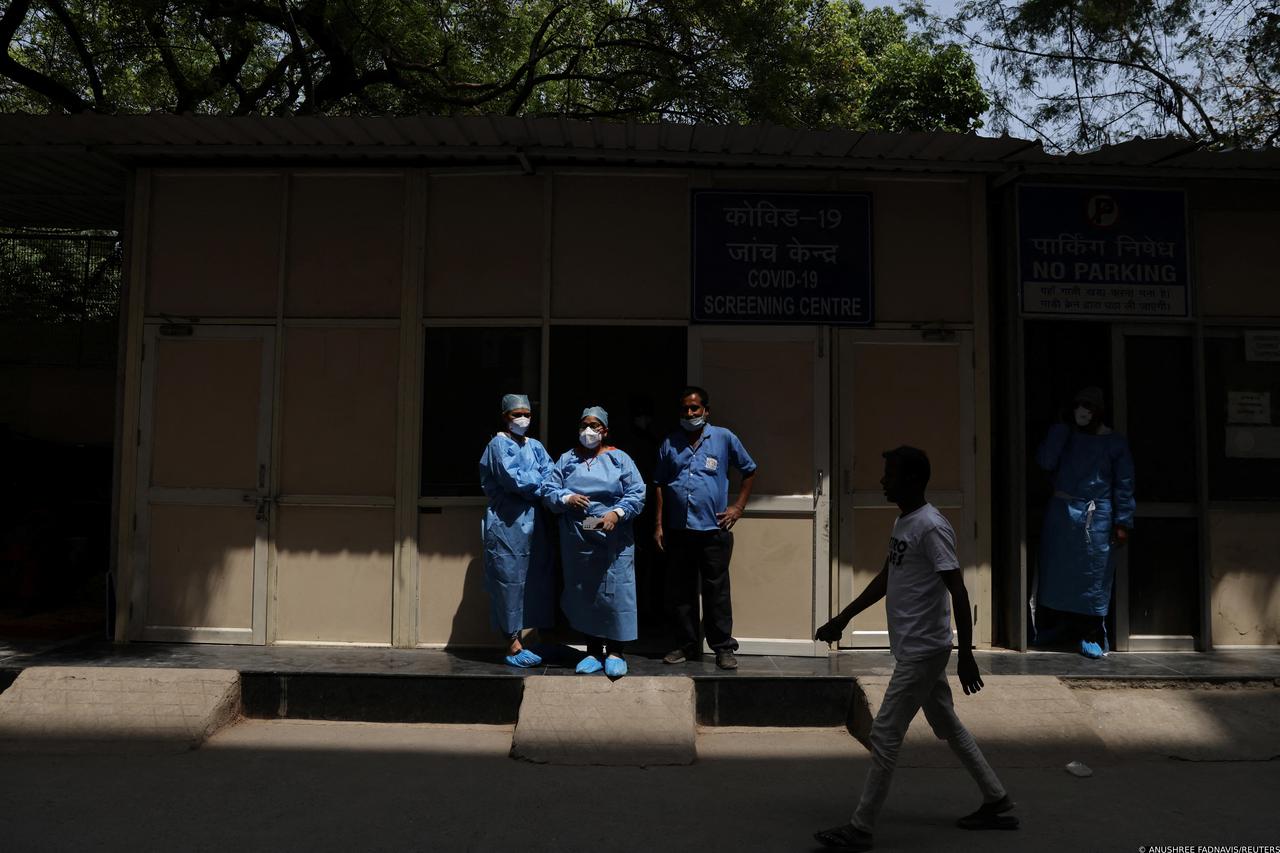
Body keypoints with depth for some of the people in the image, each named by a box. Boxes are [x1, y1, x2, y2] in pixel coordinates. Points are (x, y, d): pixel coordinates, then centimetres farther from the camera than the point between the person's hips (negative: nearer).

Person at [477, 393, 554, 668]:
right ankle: (514, 645, -1)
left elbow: (550, 476, 4)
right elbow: (513, 479, -15)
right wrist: (538, 484, -3)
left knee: (533, 578, 4)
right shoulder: (499, 445, -3)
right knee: (510, 579, -5)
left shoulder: (535, 446, 17)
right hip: (507, 522, -6)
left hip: (533, 521, 6)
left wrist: (527, 482, -13)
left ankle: (516, 642, 11)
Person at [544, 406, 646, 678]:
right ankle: (593, 651, 20)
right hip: (577, 540, 3)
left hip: (613, 541, -2)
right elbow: (549, 490, 6)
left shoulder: (620, 459, 4)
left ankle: (615, 652, 8)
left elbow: (637, 494, -3)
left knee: (614, 593, -5)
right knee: (583, 594, 8)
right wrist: (566, 498, -15)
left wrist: (616, 513, -18)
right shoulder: (566, 460, 11)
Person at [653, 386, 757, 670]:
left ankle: (723, 647, 10)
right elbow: (659, 485, 12)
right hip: (678, 530, 3)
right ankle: (688, 645, 21)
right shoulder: (670, 444, 10)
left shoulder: (723, 438, 3)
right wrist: (658, 524, 6)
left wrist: (738, 506, 3)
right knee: (680, 591, 9)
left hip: (713, 529, -3)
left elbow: (750, 471, 12)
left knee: (717, 591, 1)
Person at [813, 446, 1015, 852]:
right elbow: (885, 579, 19)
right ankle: (997, 803, 34)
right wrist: (842, 619, 19)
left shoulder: (931, 527, -20)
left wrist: (966, 655, -23)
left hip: (923, 651, -10)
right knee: (948, 726, 20)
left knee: (884, 734, -4)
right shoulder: (902, 522, 9)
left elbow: (958, 592, -22)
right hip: (917, 648, 10)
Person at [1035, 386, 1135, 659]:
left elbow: (1123, 485, 1)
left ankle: (1093, 636, 9)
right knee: (1059, 572, 6)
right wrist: (1060, 428, -6)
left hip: (1096, 518, -2)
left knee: (1093, 576, -1)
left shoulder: (1114, 442, 2)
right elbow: (1045, 462, -8)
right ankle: (1066, 629, 20)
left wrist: (1122, 523, -5)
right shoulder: (1065, 435, 8)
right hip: (1061, 513, 3)